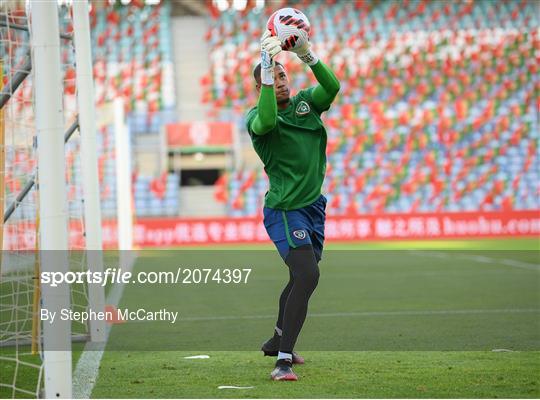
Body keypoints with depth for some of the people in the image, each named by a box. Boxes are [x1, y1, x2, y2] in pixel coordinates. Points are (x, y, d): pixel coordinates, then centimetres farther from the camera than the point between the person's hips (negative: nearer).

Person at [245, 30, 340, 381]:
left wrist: (307, 55, -28)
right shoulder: (256, 116, -9)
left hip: (314, 206, 7)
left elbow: (332, 87, -13)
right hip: (285, 210, -7)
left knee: (302, 278, 21)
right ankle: (283, 362, -25)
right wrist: (266, 67, -37)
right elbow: (267, 121, -34)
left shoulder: (305, 102, 7)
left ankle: (277, 342, 43)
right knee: (307, 275, -23)